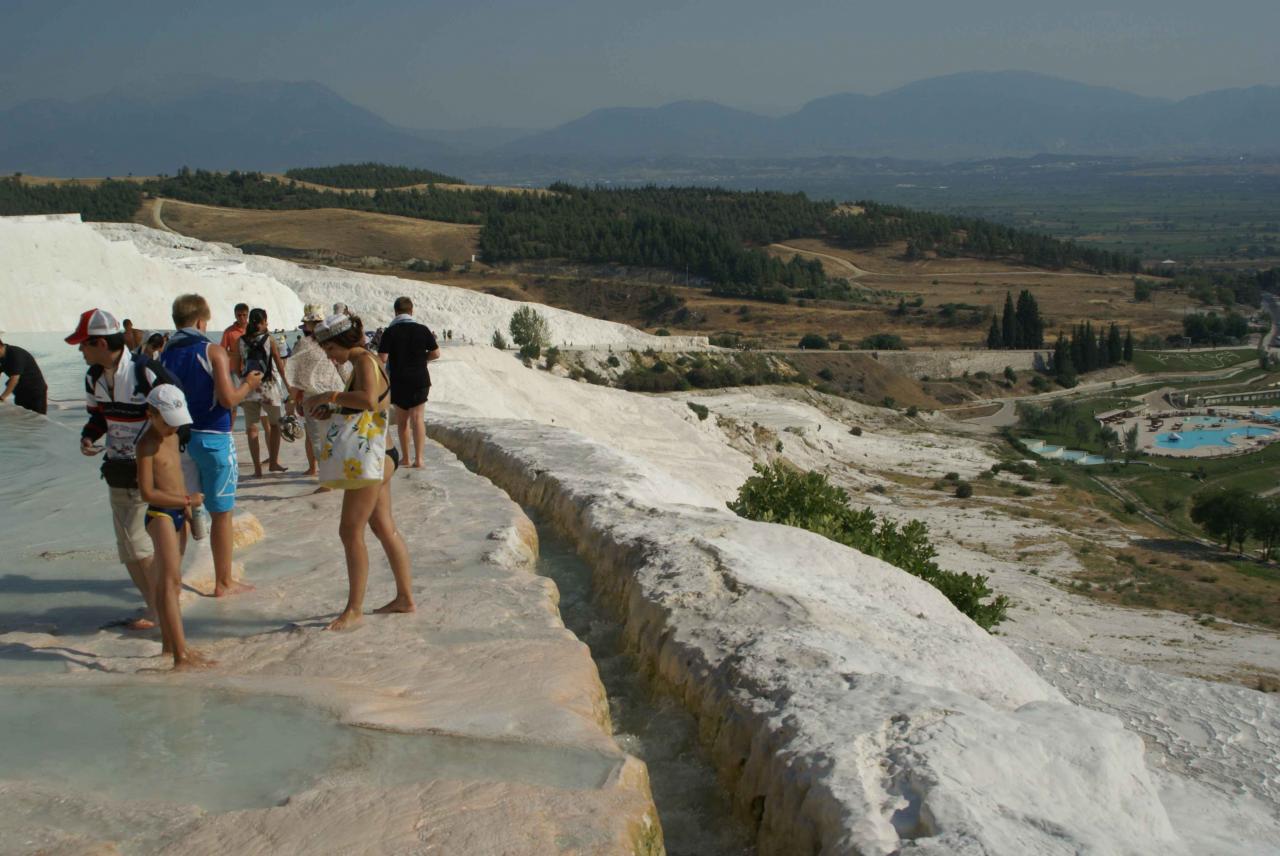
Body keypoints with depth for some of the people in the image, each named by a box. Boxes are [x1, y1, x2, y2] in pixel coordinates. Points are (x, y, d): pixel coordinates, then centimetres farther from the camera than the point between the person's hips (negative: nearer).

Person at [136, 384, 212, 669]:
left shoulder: (172, 436, 12)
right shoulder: (147, 445, -15)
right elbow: (147, 493, -20)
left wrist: (188, 507, 17)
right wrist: (187, 501, -17)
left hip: (177, 513, 9)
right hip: (160, 515, -9)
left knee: (167, 581, 16)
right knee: (170, 581, -14)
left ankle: (169, 644, 24)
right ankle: (181, 654, -20)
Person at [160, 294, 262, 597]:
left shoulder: (165, 356, 4)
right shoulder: (212, 352, -10)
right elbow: (228, 399, -16)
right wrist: (248, 384, 2)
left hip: (177, 437, 5)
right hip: (212, 438, -4)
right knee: (221, 513, 5)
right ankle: (224, 582, 12)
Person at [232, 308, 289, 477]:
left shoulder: (241, 341, 1)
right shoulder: (269, 339, -5)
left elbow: (235, 368, 2)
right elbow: (279, 364, -4)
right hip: (269, 387, -1)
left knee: (251, 428, 5)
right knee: (274, 424, 16)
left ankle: (257, 468, 3)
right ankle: (273, 462, 15)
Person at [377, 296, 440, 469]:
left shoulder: (389, 332, -9)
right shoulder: (423, 330, -4)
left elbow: (382, 358, -14)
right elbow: (436, 354, -1)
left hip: (398, 382, 0)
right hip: (420, 380, 0)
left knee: (402, 420, 14)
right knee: (417, 418, 0)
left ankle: (405, 458, 20)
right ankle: (418, 458, -11)